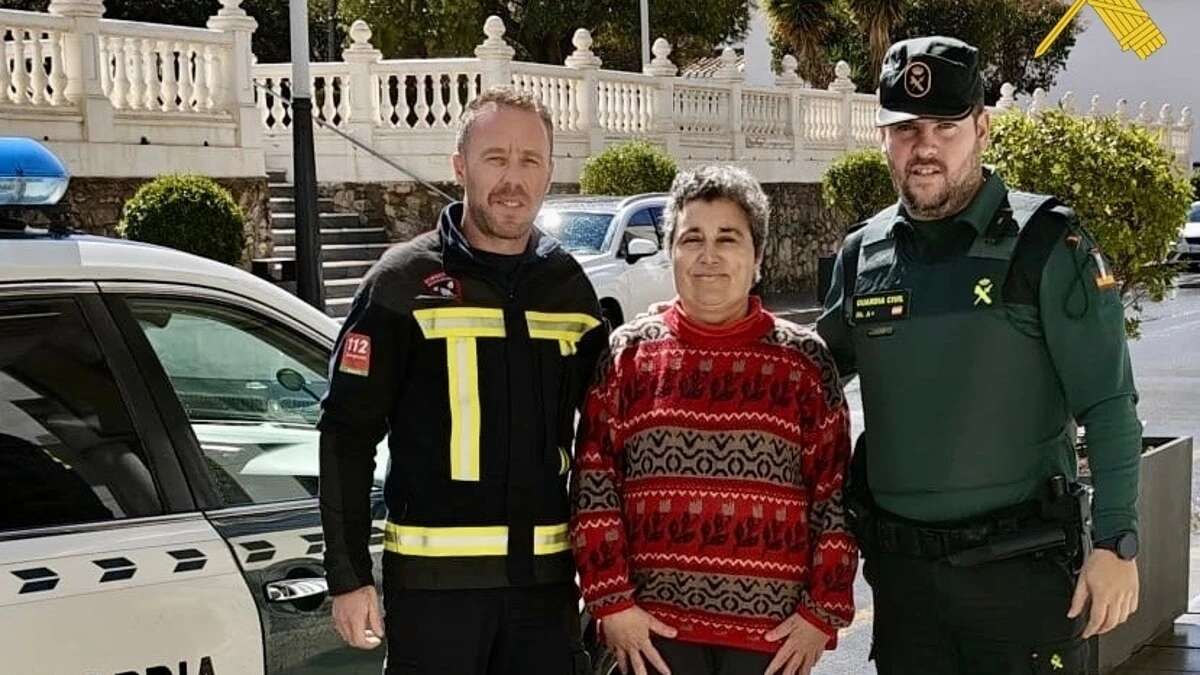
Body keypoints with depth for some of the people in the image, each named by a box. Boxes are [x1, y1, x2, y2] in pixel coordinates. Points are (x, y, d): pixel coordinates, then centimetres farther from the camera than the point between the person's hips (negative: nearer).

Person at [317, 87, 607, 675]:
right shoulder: (407, 281, -3)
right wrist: (348, 577, -9)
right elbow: (348, 434, -5)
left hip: (547, 577, 4)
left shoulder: (569, 286, 9)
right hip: (435, 578, -4)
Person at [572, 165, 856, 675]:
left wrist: (824, 613, -1)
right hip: (653, 628, 0)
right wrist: (611, 603, -4)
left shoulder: (805, 361, 4)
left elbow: (835, 494, 4)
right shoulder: (627, 355, 4)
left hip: (773, 631, 0)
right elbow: (593, 486, 2)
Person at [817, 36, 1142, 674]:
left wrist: (1116, 544, -13)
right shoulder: (860, 256, 6)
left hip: (1023, 567, -4)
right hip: (899, 567, 4)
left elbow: (1107, 406, -8)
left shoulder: (1045, 244, -7)